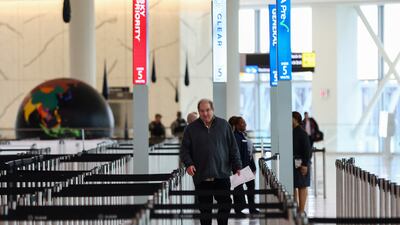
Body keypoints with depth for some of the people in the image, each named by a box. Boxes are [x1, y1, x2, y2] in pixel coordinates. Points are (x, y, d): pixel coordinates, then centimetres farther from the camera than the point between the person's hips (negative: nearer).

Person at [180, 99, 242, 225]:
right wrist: (188, 164, -10)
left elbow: (233, 148, 9)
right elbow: (184, 149, 6)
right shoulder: (191, 128, 5)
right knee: (205, 208, 6)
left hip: (222, 174, 0)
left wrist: (237, 167, 4)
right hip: (201, 177, 0)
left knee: (225, 204, 0)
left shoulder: (223, 125, 7)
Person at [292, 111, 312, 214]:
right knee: (292, 186, 10)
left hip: (301, 164, -8)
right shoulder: (291, 132, 12)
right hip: (292, 163, 8)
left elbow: (307, 149, -16)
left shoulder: (302, 133, -12)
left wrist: (305, 164, -20)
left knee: (302, 187, -2)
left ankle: (301, 210, 0)